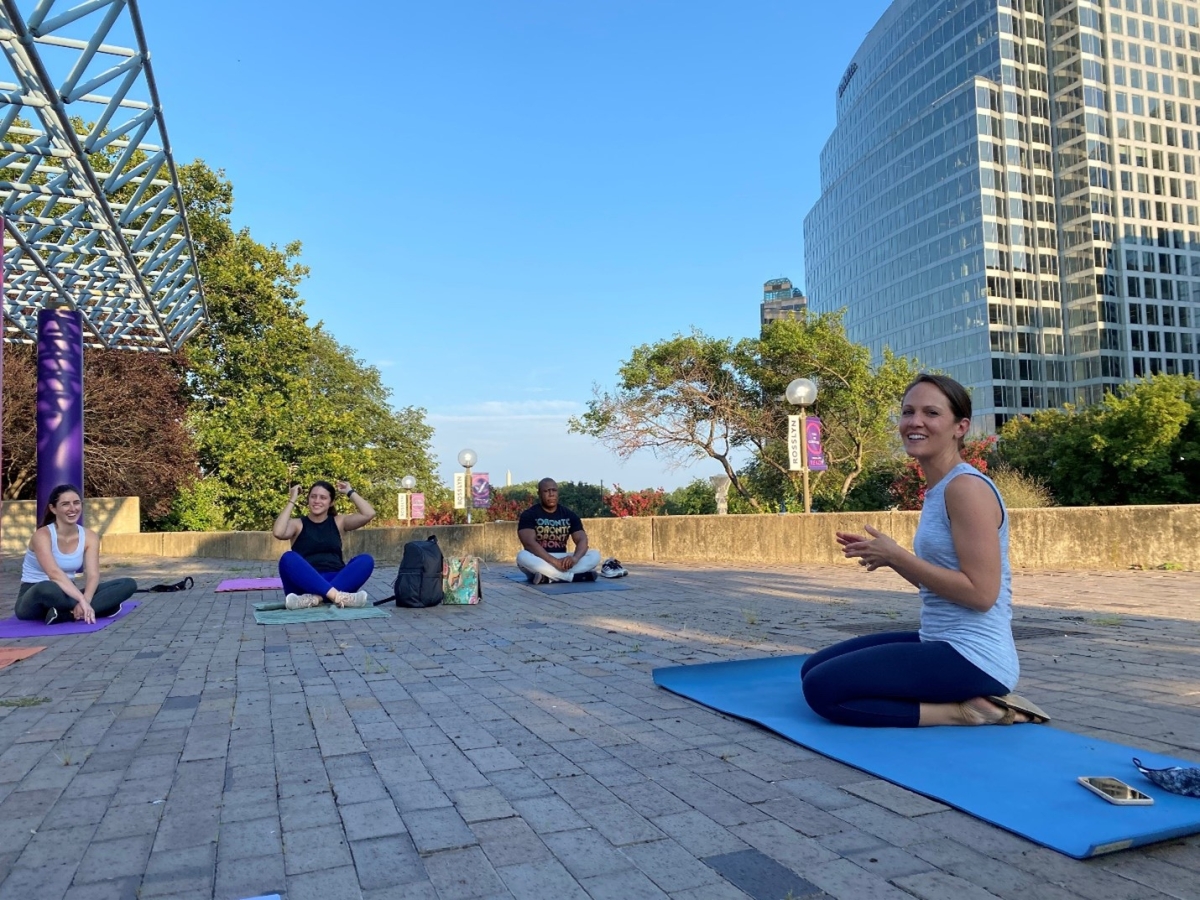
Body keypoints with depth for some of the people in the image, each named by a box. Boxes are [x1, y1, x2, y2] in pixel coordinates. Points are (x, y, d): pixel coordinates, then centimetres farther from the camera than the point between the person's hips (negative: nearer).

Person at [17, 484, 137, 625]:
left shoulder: (89, 537, -1)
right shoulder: (42, 535, -16)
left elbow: (93, 575, -12)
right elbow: (54, 573, -32)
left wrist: (84, 601, -32)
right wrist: (82, 600, -42)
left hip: (65, 595, 6)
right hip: (35, 597, -6)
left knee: (128, 584, -15)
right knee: (47, 588, -44)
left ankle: (63, 614, -26)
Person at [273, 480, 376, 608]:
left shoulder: (338, 522, 17)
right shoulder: (298, 524, 12)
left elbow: (369, 514, 3)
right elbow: (278, 532, -11)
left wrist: (350, 492, 9)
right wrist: (292, 501, -5)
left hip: (336, 580, 2)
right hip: (305, 584, -2)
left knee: (366, 560, -23)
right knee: (288, 558, -30)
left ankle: (315, 598, -39)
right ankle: (337, 596, -45)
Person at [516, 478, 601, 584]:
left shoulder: (569, 515, 6)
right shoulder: (529, 515, -6)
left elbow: (582, 540, -4)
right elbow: (529, 543, -20)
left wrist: (575, 558, -28)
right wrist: (554, 562, -32)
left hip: (563, 560, 4)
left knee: (595, 555, -16)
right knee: (523, 557, -36)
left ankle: (547, 577, -30)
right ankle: (575, 576, -34)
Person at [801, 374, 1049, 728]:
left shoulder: (966, 487, -16)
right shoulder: (938, 488, 12)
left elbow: (981, 593, -22)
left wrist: (897, 556, -16)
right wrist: (886, 557, 5)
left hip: (973, 658, -10)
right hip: (943, 644, 10)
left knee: (823, 688, -16)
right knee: (814, 669, 14)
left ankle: (964, 711, -7)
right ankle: (967, 702, 10)